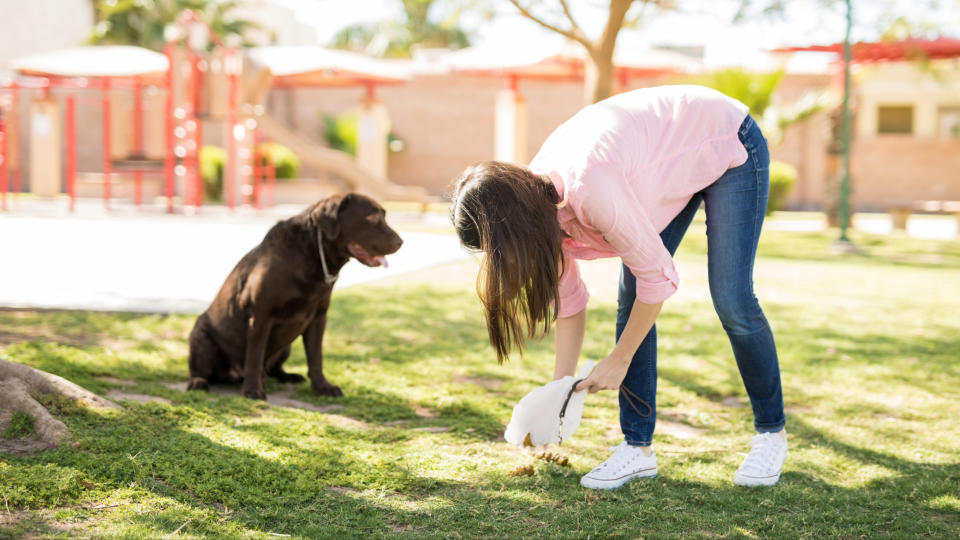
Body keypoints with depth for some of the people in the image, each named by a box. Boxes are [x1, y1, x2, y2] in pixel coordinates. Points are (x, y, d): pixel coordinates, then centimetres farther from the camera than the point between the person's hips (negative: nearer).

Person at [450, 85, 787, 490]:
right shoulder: (538, 197, -14)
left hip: (730, 147, -7)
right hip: (674, 162, 7)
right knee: (631, 299, -4)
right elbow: (568, 296, -2)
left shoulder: (590, 187, -40)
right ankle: (637, 446, 1)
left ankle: (771, 433, 9)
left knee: (731, 302, -11)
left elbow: (658, 276, -30)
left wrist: (619, 359, -18)